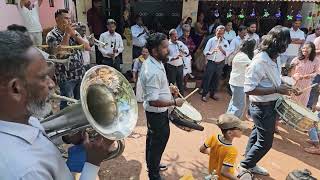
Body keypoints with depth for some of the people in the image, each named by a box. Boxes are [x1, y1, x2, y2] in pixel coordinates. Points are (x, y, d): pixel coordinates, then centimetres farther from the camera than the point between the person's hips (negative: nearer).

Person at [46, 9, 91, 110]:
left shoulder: (73, 32, 11)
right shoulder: (51, 35, -7)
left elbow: (88, 47, 2)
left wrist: (74, 34, -9)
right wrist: (67, 34, -17)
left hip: (81, 74, 5)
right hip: (66, 77, -5)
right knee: (67, 106, 6)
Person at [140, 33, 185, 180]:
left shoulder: (152, 62, -2)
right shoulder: (153, 72, -33)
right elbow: (153, 101, -32)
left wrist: (168, 89, 7)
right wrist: (174, 102, -23)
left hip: (154, 112, 10)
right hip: (157, 113, -10)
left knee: (152, 138, 25)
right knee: (159, 142, 9)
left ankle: (151, 165, 49)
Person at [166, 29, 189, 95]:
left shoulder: (180, 43, 6)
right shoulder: (167, 44, -11)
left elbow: (187, 51, 17)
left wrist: (184, 52, -4)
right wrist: (174, 58, -26)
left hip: (180, 66, 5)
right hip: (171, 67, -5)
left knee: (181, 82, 15)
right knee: (172, 83, 5)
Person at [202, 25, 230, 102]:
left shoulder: (226, 42, 5)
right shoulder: (211, 40, -4)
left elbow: (227, 54, 0)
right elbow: (205, 52, -9)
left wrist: (222, 50, -18)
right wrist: (211, 52, -28)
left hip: (220, 64, 4)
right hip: (211, 63, -3)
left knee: (216, 79, 12)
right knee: (207, 79, 0)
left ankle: (212, 94, 27)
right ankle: (204, 95, 10)